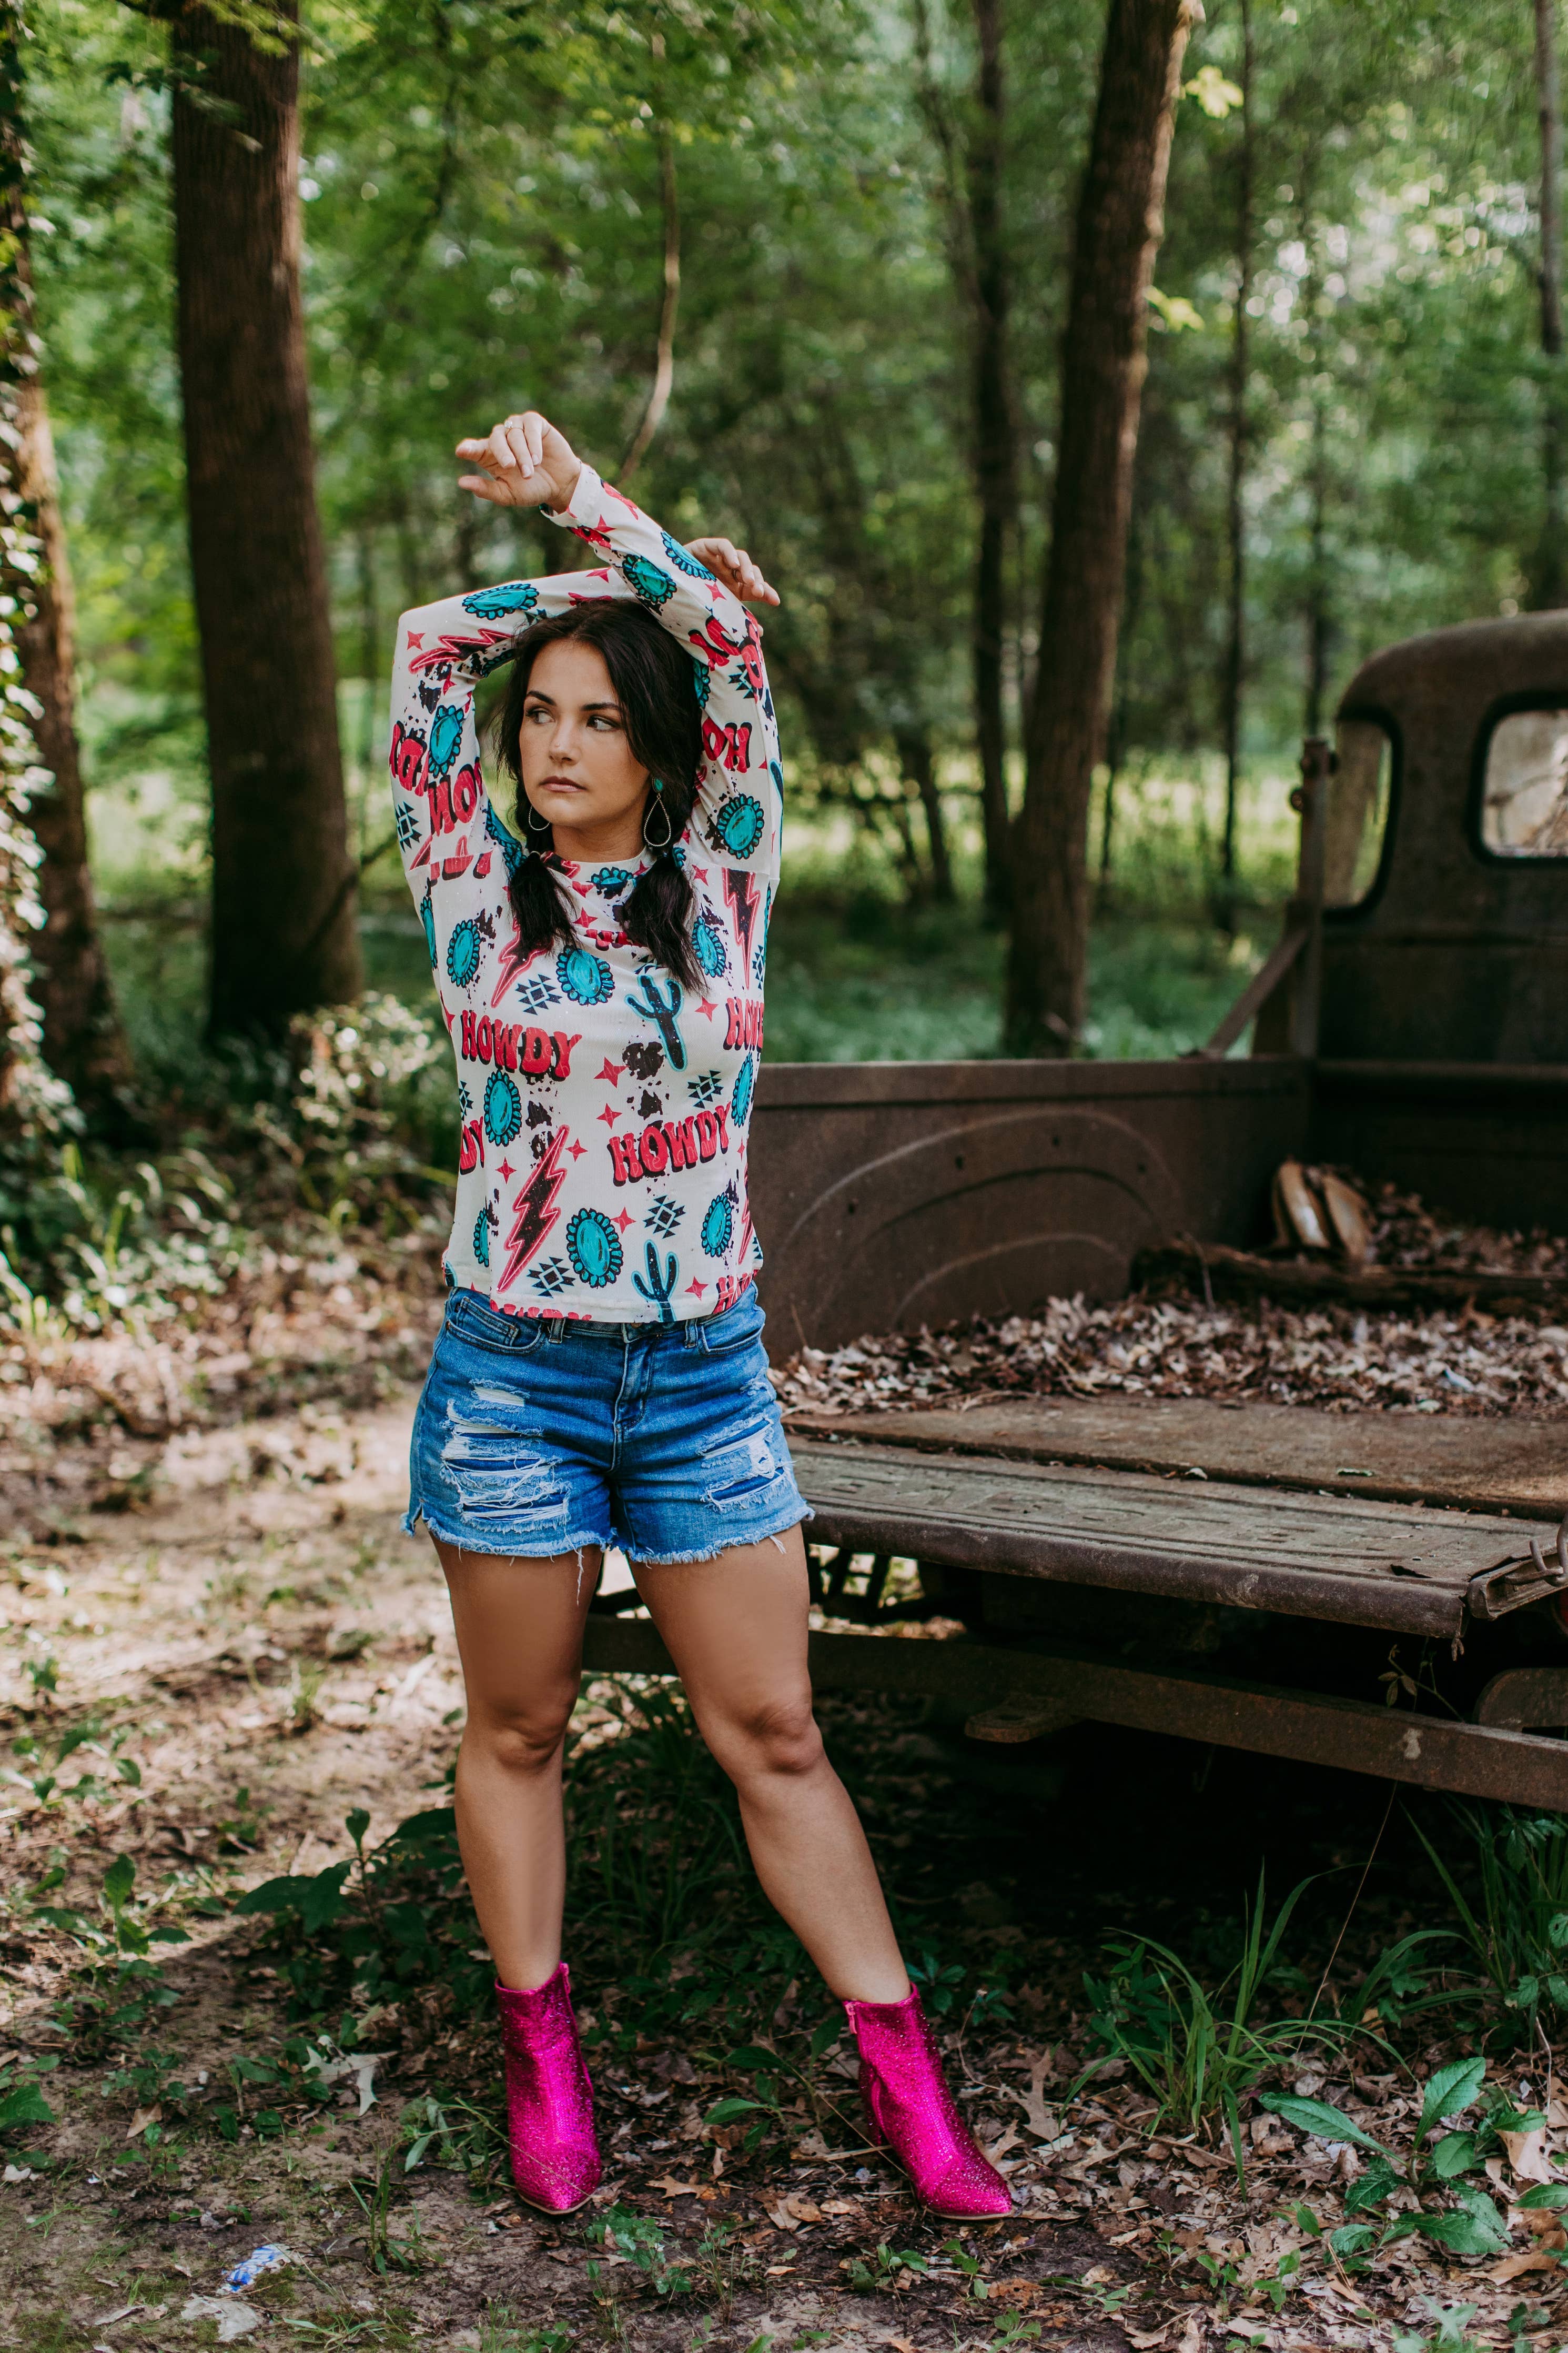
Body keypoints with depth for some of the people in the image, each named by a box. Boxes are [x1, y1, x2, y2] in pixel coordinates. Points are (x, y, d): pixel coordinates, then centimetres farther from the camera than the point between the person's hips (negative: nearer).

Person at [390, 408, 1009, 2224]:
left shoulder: (721, 883, 2)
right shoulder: (478, 894, 1)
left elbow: (726, 638, -4)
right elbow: (431, 643, 0)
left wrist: (576, 495, -4)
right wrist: (598, 576, 9)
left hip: (704, 1376, 0)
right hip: (514, 1373, 0)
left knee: (774, 1736, 5)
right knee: (517, 1731, 11)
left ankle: (905, 2080, 15)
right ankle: (541, 2062, 27)